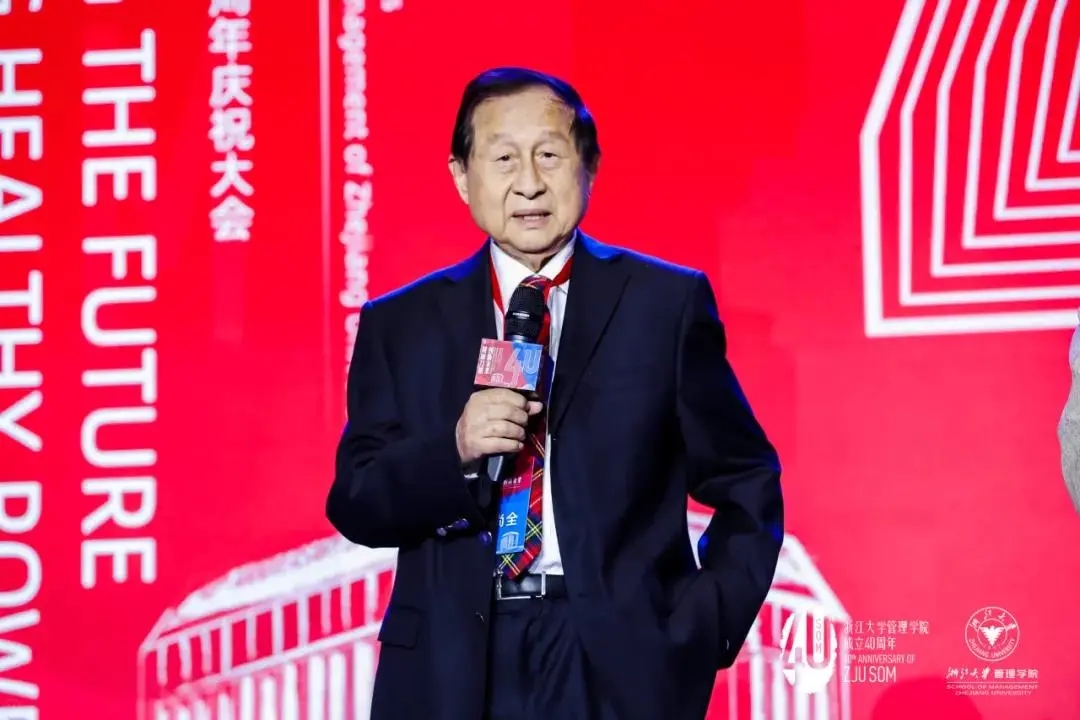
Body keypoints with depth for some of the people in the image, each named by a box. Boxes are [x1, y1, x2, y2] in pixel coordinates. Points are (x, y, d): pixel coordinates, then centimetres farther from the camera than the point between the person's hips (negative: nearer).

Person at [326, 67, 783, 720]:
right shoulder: (401, 324, 6)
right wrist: (454, 450, -15)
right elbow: (355, 506, 2)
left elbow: (747, 487, 5)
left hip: (623, 665, -1)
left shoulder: (667, 303, 2)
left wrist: (700, 636, -5)